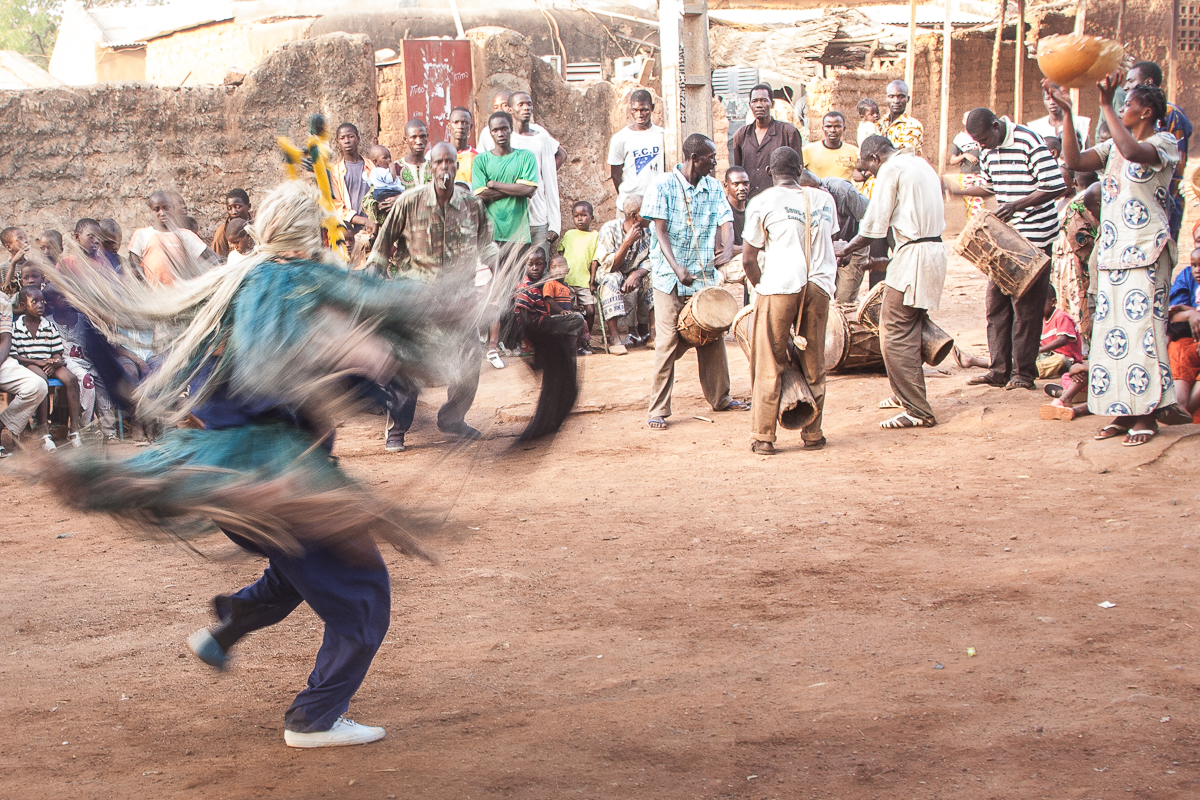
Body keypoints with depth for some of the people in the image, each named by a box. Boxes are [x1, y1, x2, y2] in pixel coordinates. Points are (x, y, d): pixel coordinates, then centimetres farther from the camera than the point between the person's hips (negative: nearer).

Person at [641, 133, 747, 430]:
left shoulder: (713, 187, 7)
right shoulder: (664, 186, -7)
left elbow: (725, 222, -2)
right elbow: (660, 231, -11)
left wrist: (727, 249, -25)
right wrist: (676, 267, -25)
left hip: (704, 274, 5)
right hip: (670, 277, -5)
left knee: (713, 336, 10)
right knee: (668, 342, -6)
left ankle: (720, 397, 27)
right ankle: (658, 410, 0)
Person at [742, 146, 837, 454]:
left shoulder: (762, 203, 2)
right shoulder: (824, 199, 13)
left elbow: (749, 259, 4)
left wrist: (760, 287, 21)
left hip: (780, 286, -3)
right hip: (819, 286, 3)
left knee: (769, 365, 4)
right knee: (814, 365, 13)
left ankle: (763, 437, 5)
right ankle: (813, 434, 18)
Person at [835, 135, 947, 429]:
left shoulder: (891, 169, -8)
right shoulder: (922, 165, 20)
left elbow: (874, 227, -11)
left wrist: (846, 249, 6)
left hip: (913, 256, -10)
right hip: (935, 249, 10)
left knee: (895, 334, -7)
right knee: (910, 330, 19)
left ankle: (918, 411, -8)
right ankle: (906, 394, 29)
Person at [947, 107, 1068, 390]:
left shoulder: (1029, 142, -16)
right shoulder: (988, 152, 7)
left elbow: (1057, 187, -18)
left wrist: (1017, 205, -24)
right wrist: (959, 190, 8)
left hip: (1034, 236, -7)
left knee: (1025, 305, -3)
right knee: (995, 301, 5)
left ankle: (1023, 372, 4)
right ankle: (1000, 370, 12)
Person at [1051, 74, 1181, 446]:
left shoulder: (1164, 142, -5)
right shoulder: (1114, 146, 16)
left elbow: (1133, 151, -27)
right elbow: (1075, 161, 6)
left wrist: (1106, 106, -25)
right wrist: (1067, 112, 2)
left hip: (1146, 251, -7)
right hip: (1112, 250, 7)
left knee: (1142, 329, -8)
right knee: (1112, 331, 5)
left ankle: (1146, 415, -4)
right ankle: (1123, 412, 10)